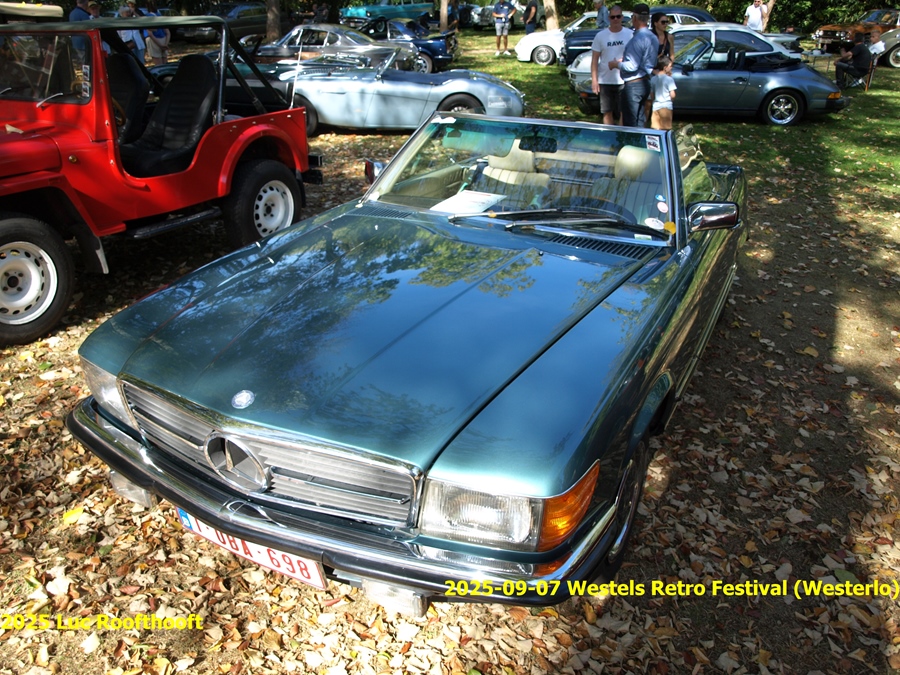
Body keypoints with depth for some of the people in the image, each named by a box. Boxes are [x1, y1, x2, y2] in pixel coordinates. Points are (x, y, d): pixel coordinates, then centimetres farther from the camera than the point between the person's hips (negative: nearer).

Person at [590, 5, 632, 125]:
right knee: (607, 112, 8)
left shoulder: (630, 34, 2)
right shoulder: (600, 36, 3)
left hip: (624, 80, -1)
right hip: (605, 80, 1)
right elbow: (594, 59, 2)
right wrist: (594, 80, -4)